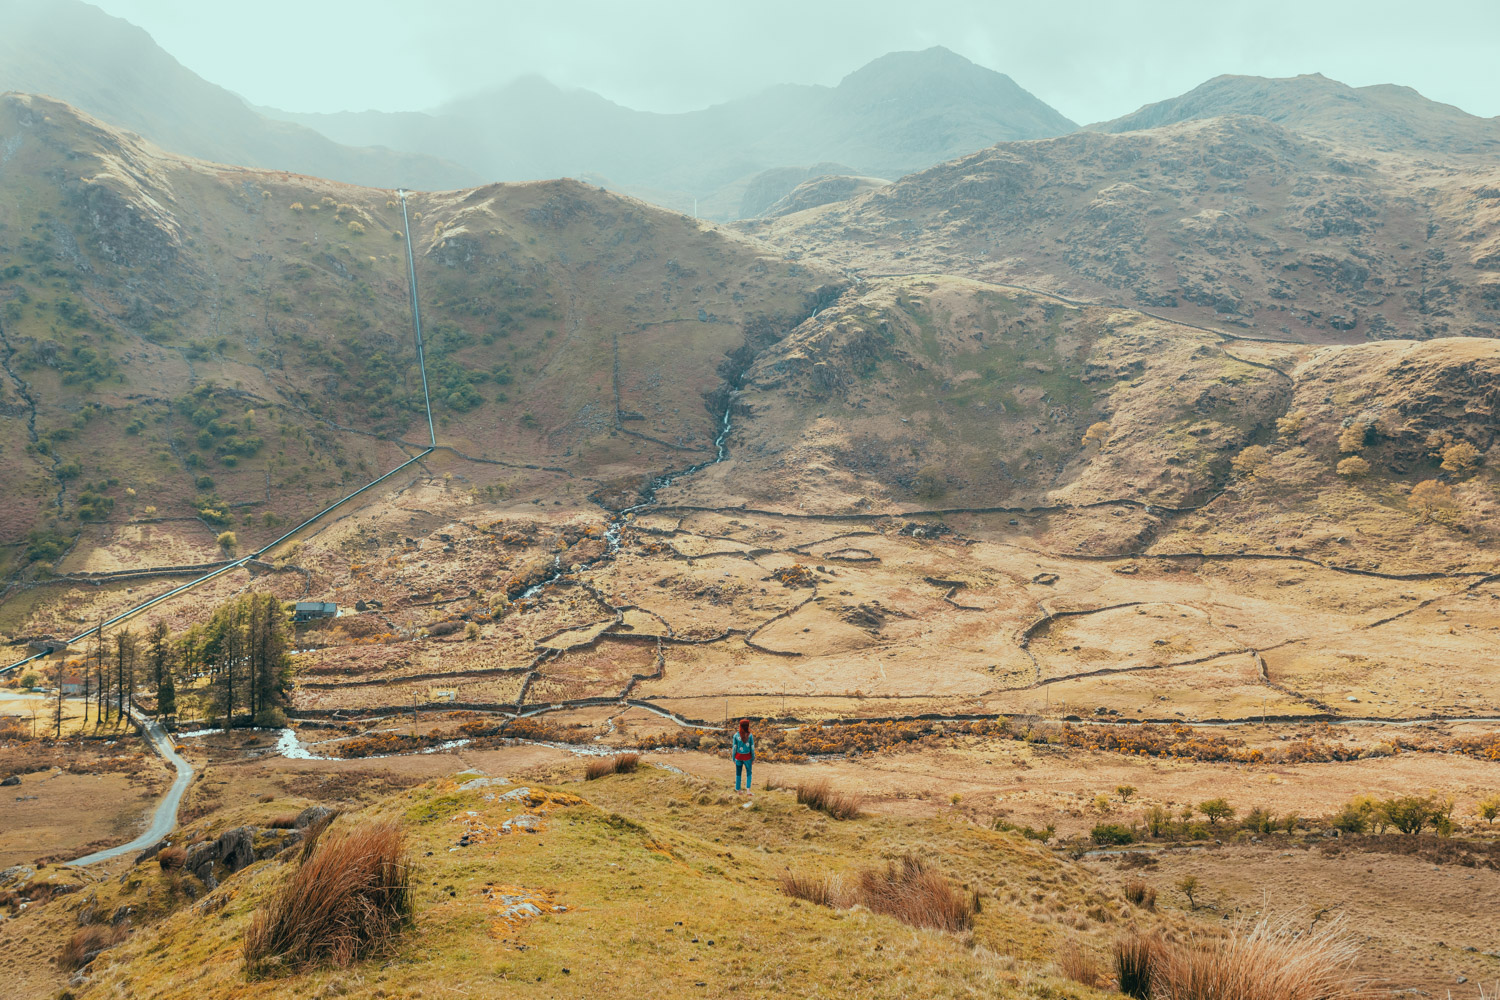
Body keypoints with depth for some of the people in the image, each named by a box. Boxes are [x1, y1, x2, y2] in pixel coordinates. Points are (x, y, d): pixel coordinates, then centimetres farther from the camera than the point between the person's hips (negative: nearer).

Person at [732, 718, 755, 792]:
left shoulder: (736, 735, -9)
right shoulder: (750, 735, -11)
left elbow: (734, 747, -5)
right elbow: (752, 748, -7)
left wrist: (733, 758, 5)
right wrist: (753, 759, 4)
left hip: (738, 756, 1)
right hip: (747, 757, -1)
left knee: (738, 773, 15)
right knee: (748, 773, 14)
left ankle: (738, 790, 21)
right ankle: (748, 789, 3)